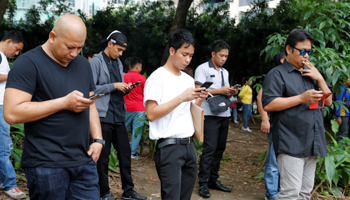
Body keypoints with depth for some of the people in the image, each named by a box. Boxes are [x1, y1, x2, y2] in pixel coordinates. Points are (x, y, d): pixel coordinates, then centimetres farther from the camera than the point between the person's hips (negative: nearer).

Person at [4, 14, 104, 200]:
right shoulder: (28, 63, -8)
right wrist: (65, 102, -16)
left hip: (84, 162, 6)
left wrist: (97, 139, 4)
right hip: (47, 165, -5)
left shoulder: (83, 64, 14)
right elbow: (12, 113, -17)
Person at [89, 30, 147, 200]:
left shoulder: (118, 63, 16)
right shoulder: (96, 61, -6)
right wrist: (114, 86, -15)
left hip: (118, 116, 7)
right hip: (103, 116, -7)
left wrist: (125, 89, 1)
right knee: (103, 156, 3)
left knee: (125, 153, 9)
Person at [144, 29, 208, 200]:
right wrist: (181, 98, -18)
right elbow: (151, 114, -16)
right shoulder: (157, 77, -7)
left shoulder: (189, 79, 15)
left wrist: (199, 100, 2)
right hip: (169, 147, -7)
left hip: (189, 145, 7)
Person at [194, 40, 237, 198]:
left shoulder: (225, 72, 20)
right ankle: (203, 183, -4)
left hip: (224, 114, 7)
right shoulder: (203, 69, -3)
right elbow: (198, 90, -12)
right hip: (210, 114, -7)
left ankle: (213, 180, 18)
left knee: (219, 149, 9)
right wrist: (219, 90, -17)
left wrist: (231, 92, 1)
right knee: (209, 148, -10)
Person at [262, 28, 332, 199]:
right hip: (291, 144, -7)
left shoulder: (311, 74, 20)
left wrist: (320, 79, 2)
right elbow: (268, 104, -15)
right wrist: (301, 98, -17)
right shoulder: (277, 74, -2)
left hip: (312, 145, 7)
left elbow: (328, 102, 18)